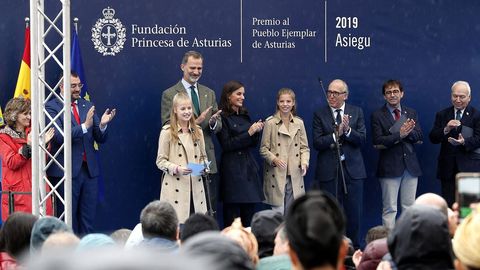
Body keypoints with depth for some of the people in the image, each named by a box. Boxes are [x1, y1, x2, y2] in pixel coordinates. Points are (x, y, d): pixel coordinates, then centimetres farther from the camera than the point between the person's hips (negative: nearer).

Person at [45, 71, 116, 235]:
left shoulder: (87, 106, 12)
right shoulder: (51, 107, -4)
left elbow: (101, 139, 10)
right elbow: (59, 136, -18)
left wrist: (102, 125, -11)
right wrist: (84, 126, -27)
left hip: (90, 170, 5)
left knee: (88, 221, 7)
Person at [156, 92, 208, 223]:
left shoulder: (197, 131, 14)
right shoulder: (167, 132, -1)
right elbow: (160, 161, -2)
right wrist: (177, 169, -18)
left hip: (195, 188, 4)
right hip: (175, 187, -4)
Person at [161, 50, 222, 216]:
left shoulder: (209, 94, 15)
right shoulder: (169, 95, -1)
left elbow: (218, 126, 14)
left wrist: (213, 122, -10)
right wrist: (195, 122, -18)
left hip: (207, 160, 5)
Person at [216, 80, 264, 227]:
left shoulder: (245, 115, 15)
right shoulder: (223, 117, -5)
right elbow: (226, 145, -12)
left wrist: (257, 131, -2)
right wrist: (249, 133, -15)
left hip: (249, 167, 7)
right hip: (232, 168, -7)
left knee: (249, 210, 4)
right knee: (233, 212, -7)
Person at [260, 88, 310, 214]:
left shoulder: (299, 123, 10)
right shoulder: (270, 123, -1)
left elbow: (304, 147, 12)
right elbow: (263, 149, 0)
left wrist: (304, 162, -6)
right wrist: (274, 159, -17)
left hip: (295, 176, 3)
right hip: (276, 175, -3)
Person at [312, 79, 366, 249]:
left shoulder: (356, 112, 6)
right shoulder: (320, 115, 1)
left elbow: (362, 140, -3)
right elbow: (317, 143, -7)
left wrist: (348, 130, -18)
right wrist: (336, 134, -18)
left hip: (352, 169, 1)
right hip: (328, 171, -1)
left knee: (354, 212, 5)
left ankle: (354, 248, 15)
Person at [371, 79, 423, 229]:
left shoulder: (411, 113, 13)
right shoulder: (378, 115, 0)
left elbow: (419, 137, 2)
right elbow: (377, 141, -11)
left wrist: (407, 131, -17)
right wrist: (399, 135, -20)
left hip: (410, 165, 4)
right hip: (390, 166, -4)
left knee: (409, 207, 6)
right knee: (389, 208, -3)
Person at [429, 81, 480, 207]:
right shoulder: (442, 115, 12)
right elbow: (433, 138, 3)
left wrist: (464, 142, -26)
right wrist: (446, 129, -15)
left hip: (469, 168, -3)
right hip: (447, 167, 3)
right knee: (448, 205, 3)